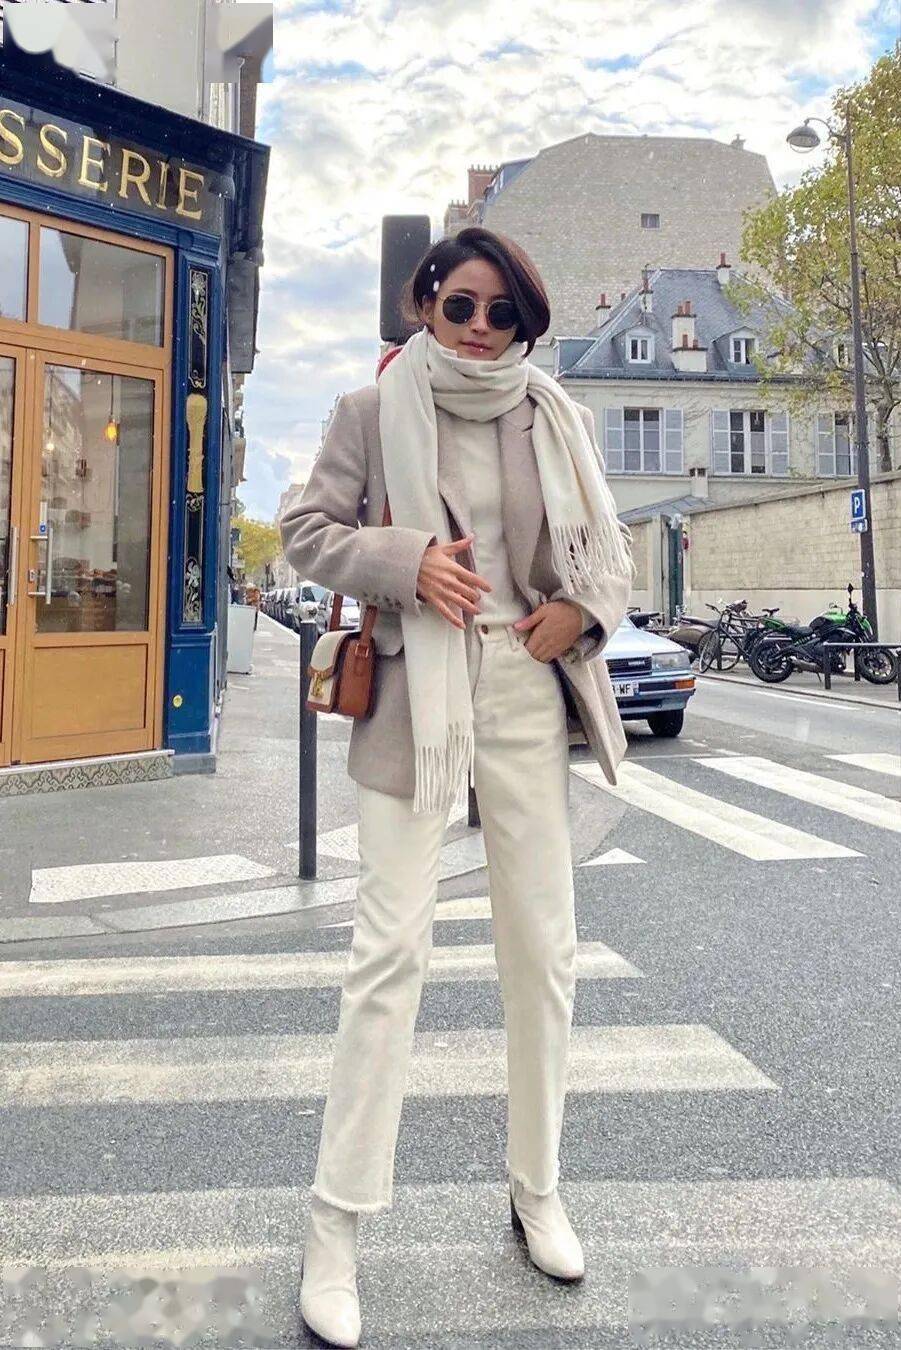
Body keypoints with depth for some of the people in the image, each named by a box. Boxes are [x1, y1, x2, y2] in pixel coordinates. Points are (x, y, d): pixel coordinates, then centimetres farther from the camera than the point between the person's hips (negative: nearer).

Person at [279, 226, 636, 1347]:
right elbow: (307, 532, 3)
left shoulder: (555, 417, 10)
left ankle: (536, 1191, 29)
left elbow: (608, 542, 16)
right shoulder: (373, 410, 3)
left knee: (543, 948, 8)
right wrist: (407, 560, -14)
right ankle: (334, 1225, 11)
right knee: (392, 948, -6)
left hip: (529, 690, 4)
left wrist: (585, 606, -5)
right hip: (414, 694, -3)